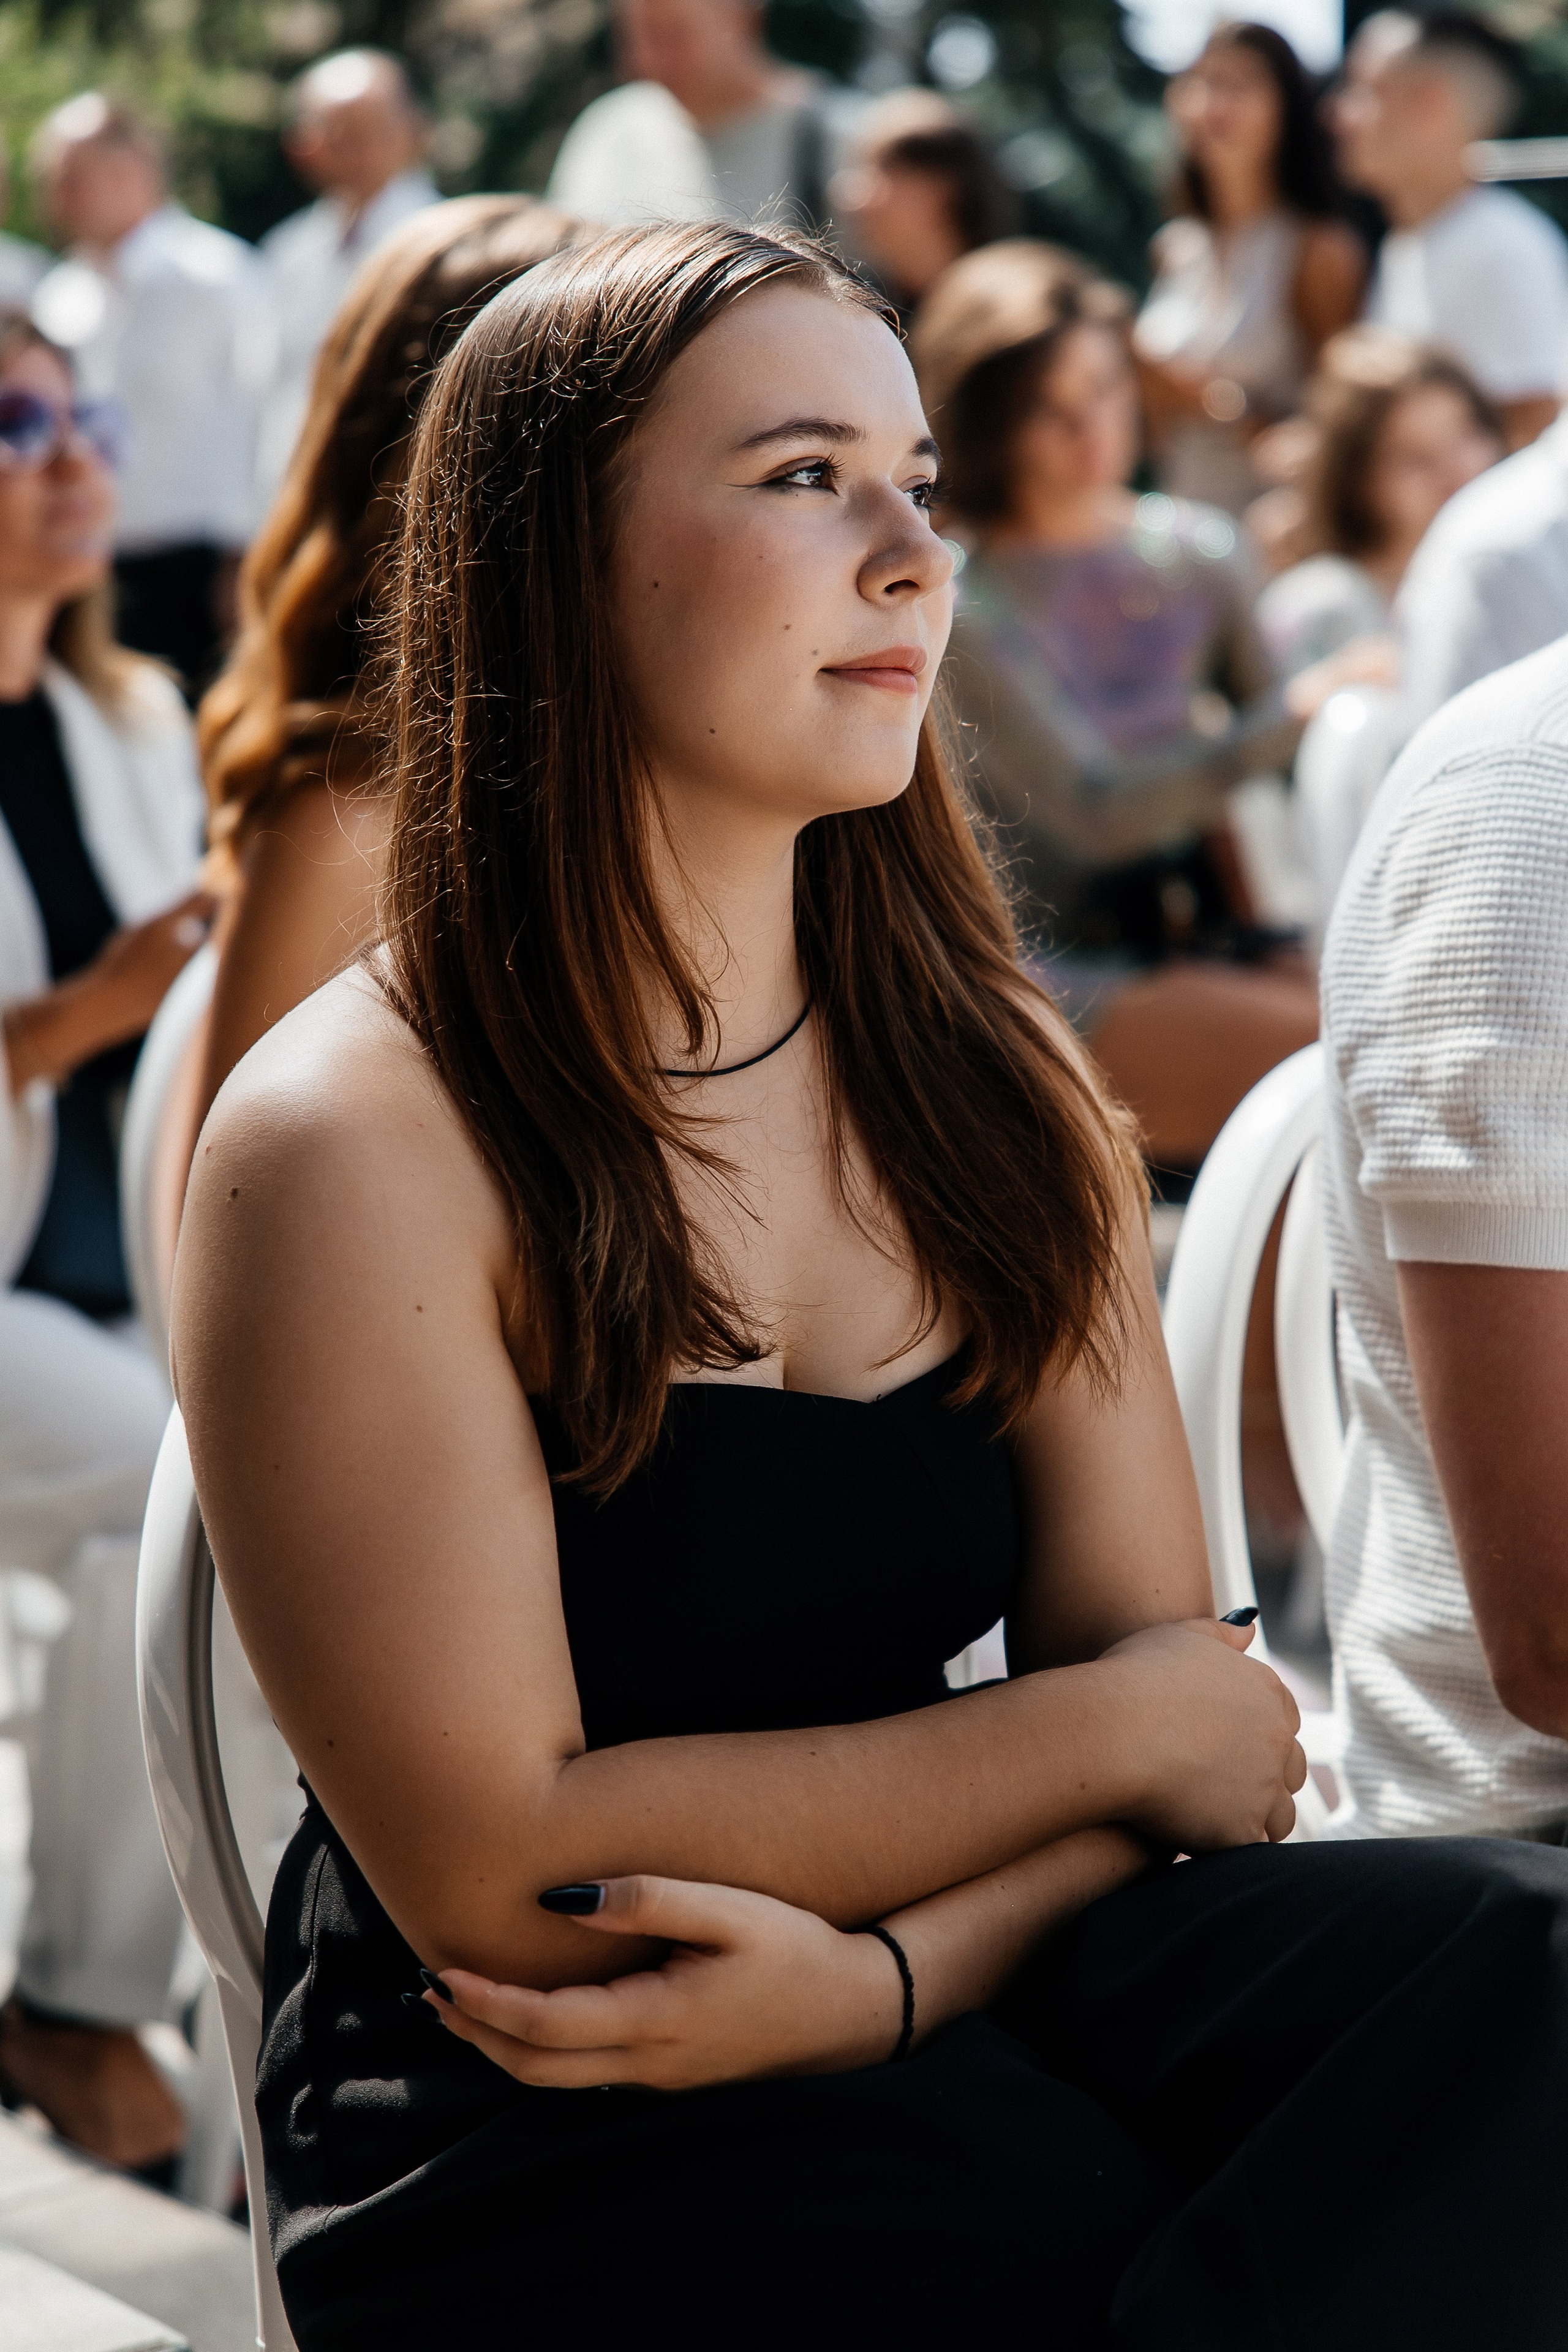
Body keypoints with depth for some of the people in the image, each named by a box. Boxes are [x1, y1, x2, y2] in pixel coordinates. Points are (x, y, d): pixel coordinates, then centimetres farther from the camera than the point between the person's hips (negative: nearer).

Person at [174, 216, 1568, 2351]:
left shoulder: (997, 1080, 6)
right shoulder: (353, 1145, -12)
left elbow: (1173, 1680, 3)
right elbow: (495, 1874, -15)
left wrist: (889, 1967, -18)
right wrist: (1117, 1731, -9)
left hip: (954, 1996, 6)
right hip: (537, 2127, -6)